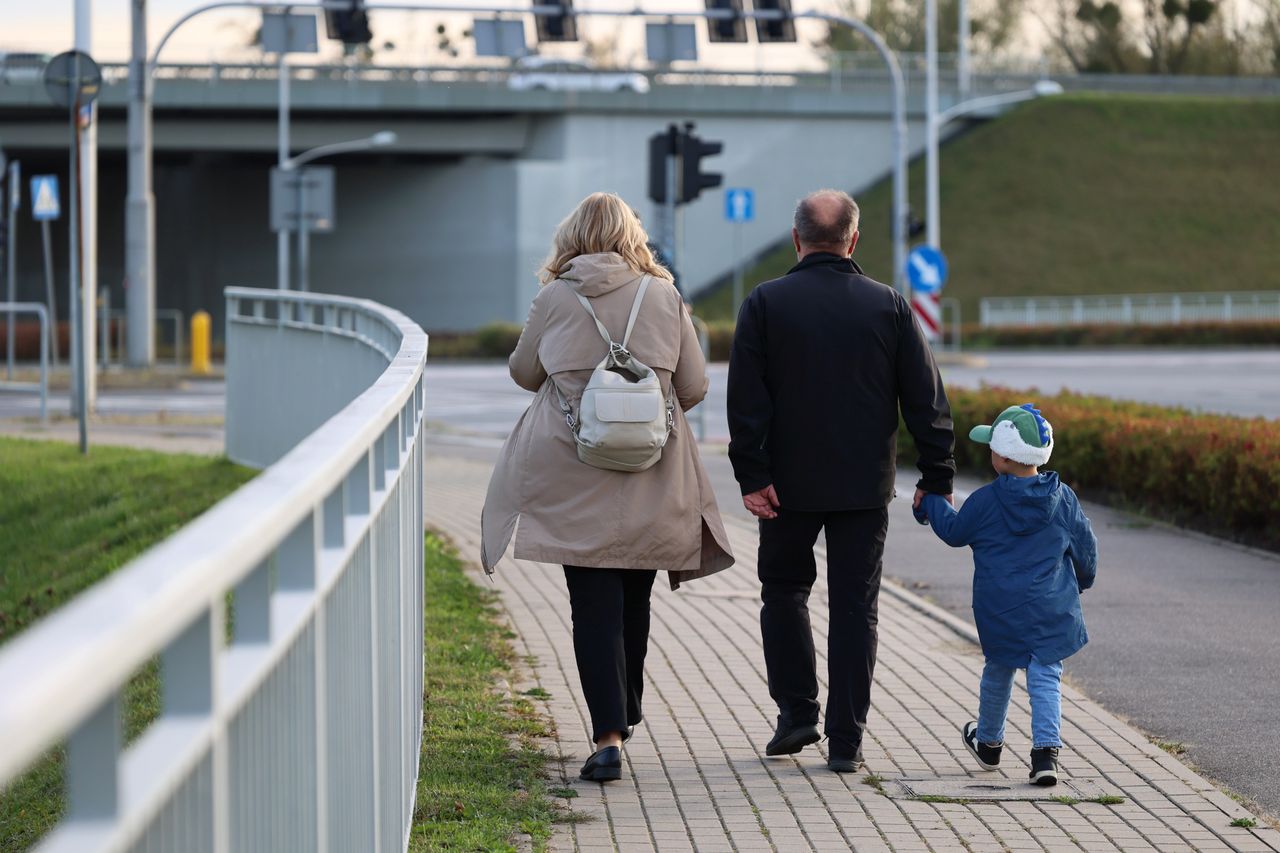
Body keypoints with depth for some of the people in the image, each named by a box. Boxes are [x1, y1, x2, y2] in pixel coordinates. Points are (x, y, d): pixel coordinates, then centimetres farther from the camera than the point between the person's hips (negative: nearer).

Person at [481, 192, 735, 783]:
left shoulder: (554, 298, -3)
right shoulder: (664, 298, 0)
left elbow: (524, 373, 11)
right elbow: (694, 387, 5)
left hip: (574, 479, -2)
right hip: (650, 482, 2)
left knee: (594, 605, -2)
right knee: (633, 599, 17)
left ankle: (609, 737, -12)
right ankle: (625, 715, 30)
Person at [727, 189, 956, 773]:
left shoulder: (765, 304, -4)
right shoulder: (889, 306, 0)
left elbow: (747, 398, -9)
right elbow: (926, 399, 0)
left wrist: (752, 475, -9)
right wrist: (936, 477, 4)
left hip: (789, 484, -1)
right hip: (866, 485, 1)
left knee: (783, 590, 18)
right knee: (854, 605, 5)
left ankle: (796, 713, 11)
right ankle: (845, 741, 3)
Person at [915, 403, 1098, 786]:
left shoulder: (985, 501, -9)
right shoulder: (1063, 499, -2)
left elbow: (954, 532, 8)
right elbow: (1086, 547, 9)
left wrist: (932, 504, 26)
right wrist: (1083, 579, 30)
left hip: (1000, 611, 0)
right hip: (1052, 609, 0)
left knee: (998, 672, 18)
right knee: (1045, 677, 0)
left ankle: (988, 742, 37)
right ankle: (1046, 749, -16)